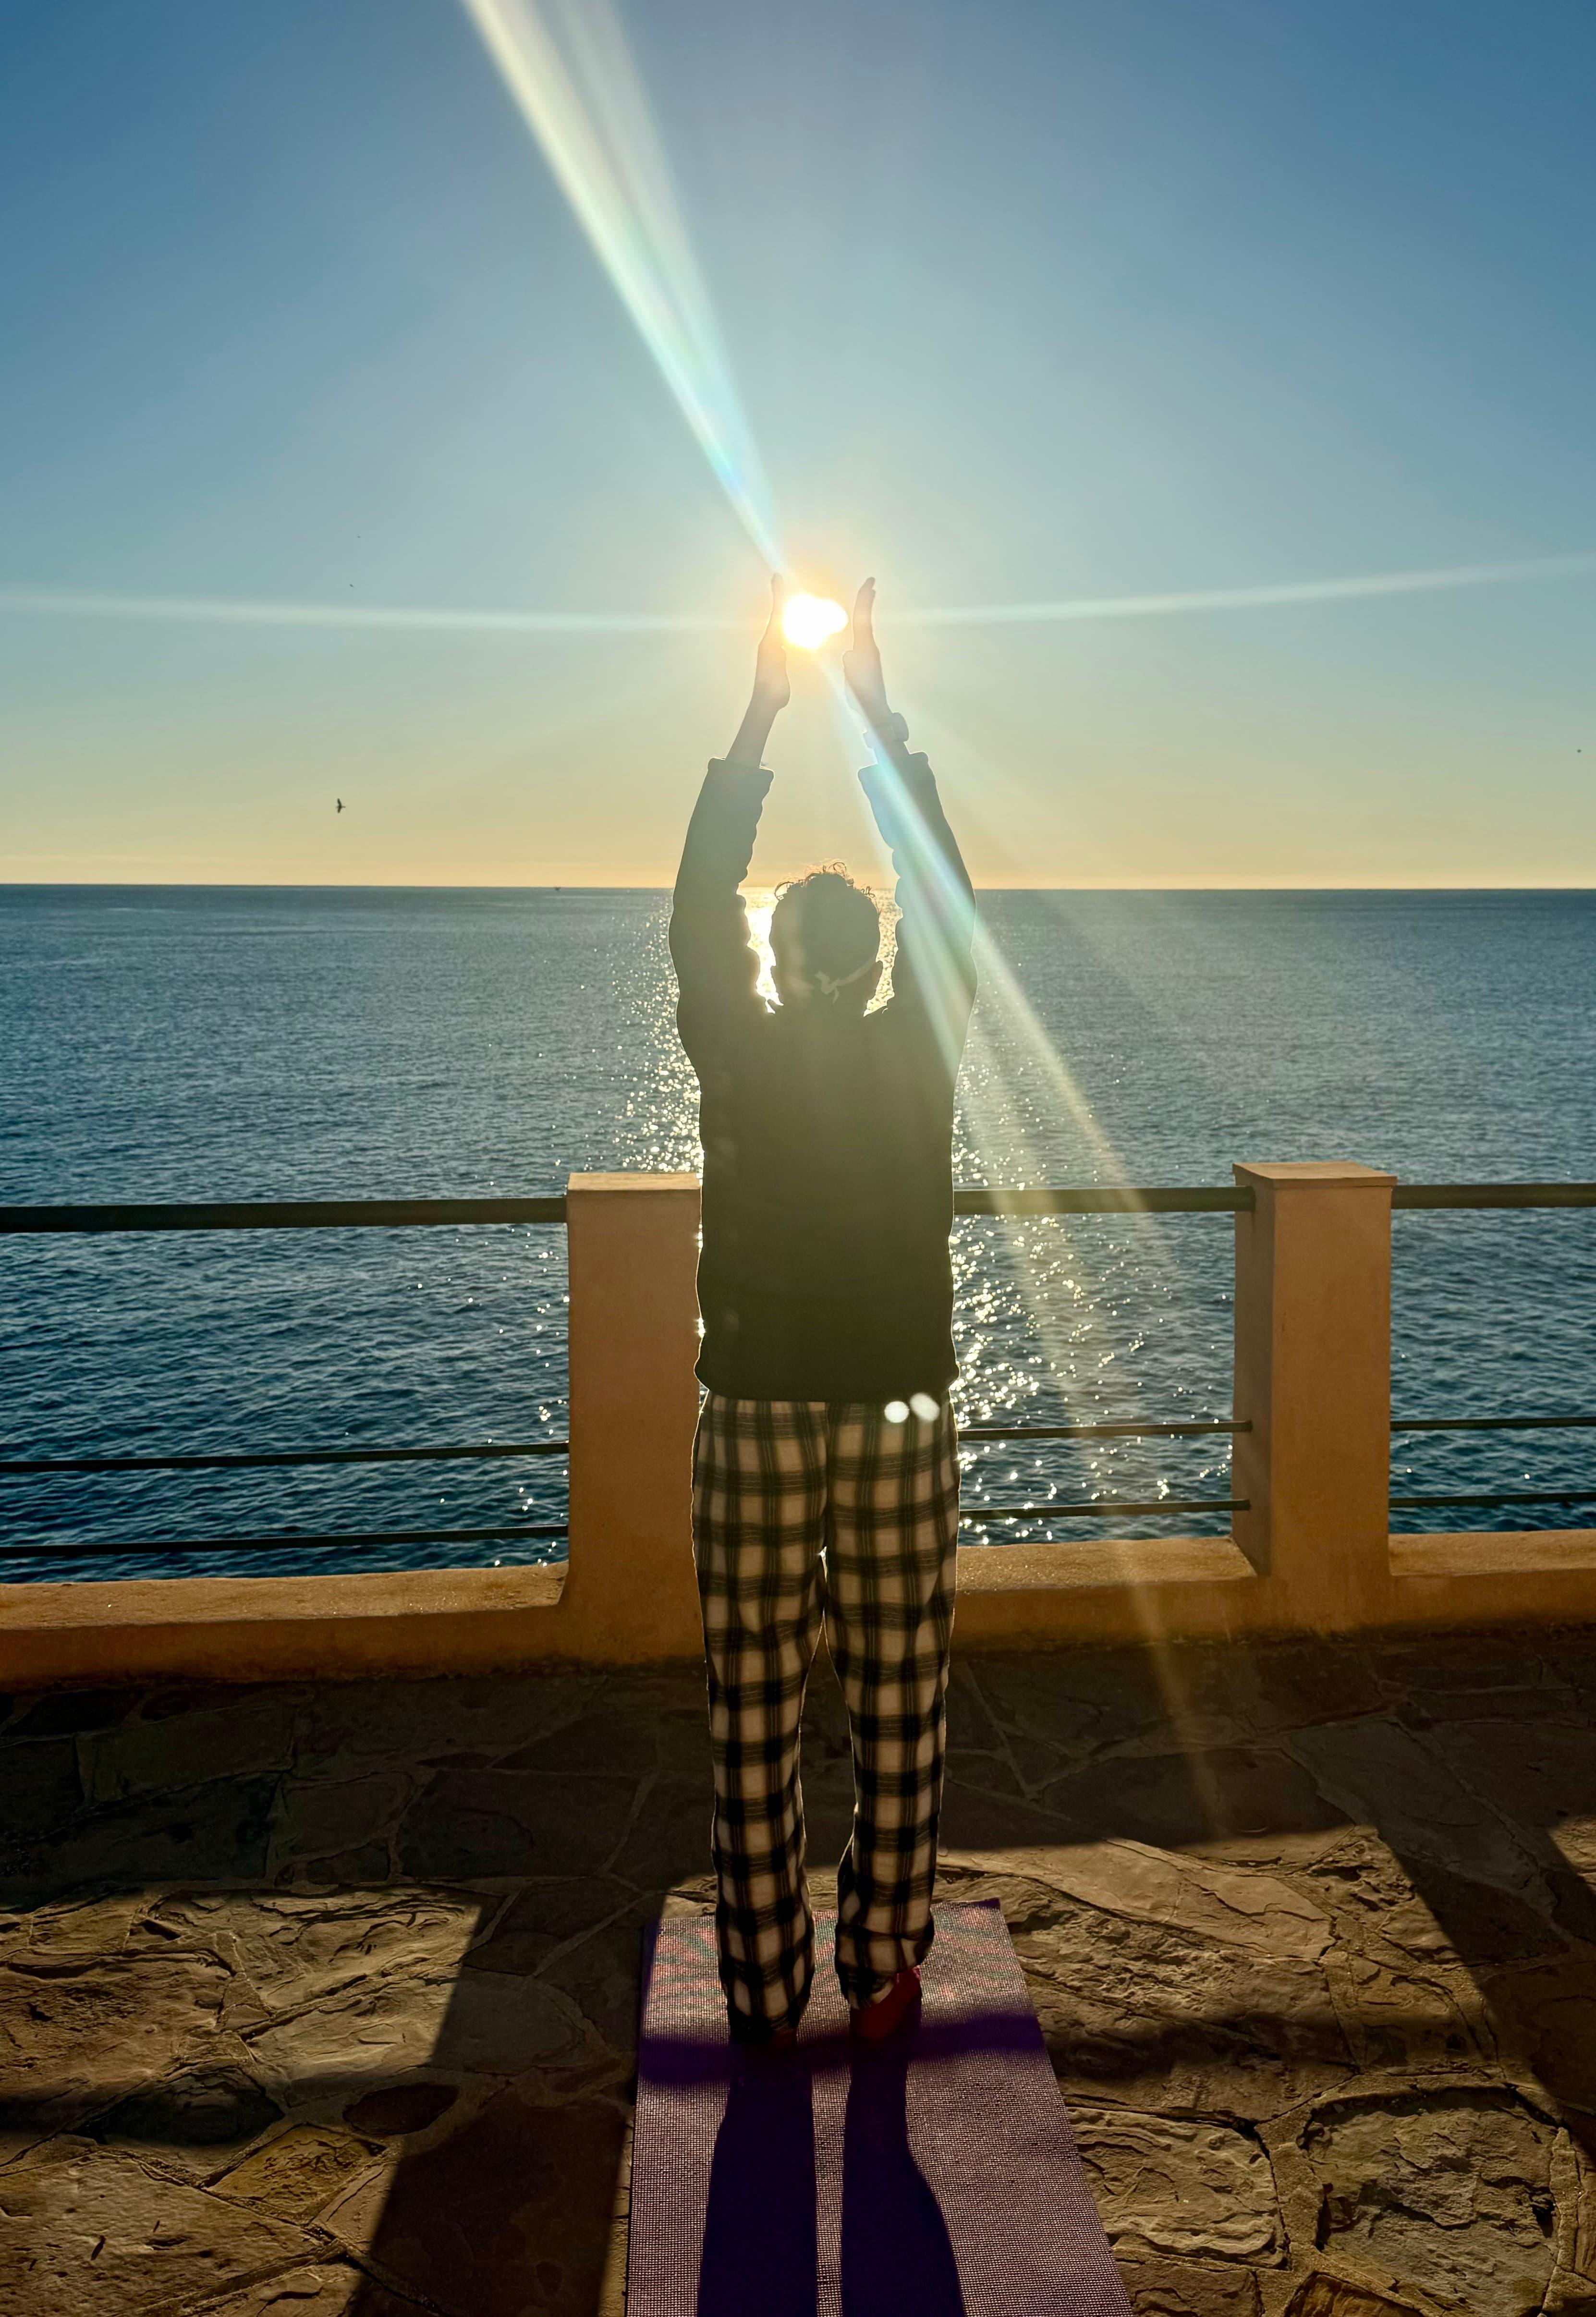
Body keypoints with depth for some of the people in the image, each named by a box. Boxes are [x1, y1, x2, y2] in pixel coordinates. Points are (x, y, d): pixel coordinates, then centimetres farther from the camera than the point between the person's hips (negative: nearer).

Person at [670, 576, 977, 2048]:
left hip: (758, 1418, -1)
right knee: (899, 1714, 12)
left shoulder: (736, 1054, -8)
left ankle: (766, 1994, 21)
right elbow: (947, 906, 5)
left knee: (756, 1720, 10)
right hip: (899, 1419, 1)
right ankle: (883, 1978, 23)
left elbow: (698, 909, 2)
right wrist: (882, 716, 7)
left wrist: (761, 719, 4)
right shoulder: (920, 1054, -6)